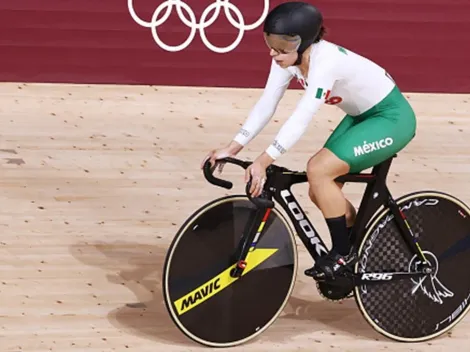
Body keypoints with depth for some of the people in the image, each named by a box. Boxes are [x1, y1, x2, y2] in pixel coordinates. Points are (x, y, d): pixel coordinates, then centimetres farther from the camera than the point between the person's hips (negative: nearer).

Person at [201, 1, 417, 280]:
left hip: (391, 117, -9)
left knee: (318, 170, -21)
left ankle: (343, 253, -6)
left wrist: (263, 161, -43)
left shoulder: (325, 61, -33)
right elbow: (266, 105, -9)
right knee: (321, 191, 2)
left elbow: (301, 118, -39)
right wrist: (232, 149, -15)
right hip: (362, 116, 9)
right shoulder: (289, 57, -10)